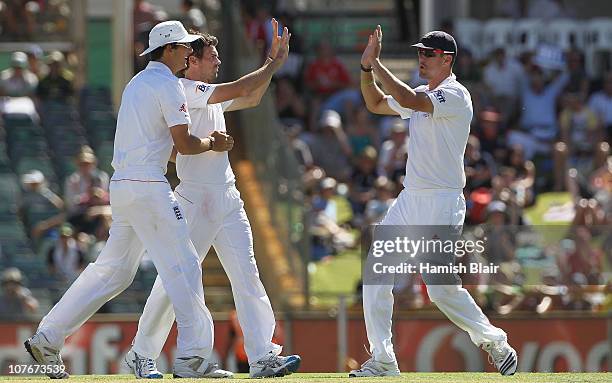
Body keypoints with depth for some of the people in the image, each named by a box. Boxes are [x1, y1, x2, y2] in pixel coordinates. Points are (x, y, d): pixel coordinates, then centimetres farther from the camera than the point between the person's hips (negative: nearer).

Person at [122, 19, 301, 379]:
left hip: (228, 200, 8)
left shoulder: (211, 95, 17)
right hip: (195, 199, -8)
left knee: (247, 274, -3)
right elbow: (237, 90, -16)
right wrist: (275, 64, -7)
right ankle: (142, 354, 11)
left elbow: (251, 98, 25)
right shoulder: (184, 90, -10)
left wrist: (271, 60, 15)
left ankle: (263, 356, -9)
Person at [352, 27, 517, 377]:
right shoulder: (423, 95, 16)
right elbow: (376, 104, 24)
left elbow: (408, 100, -26)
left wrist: (377, 63, -19)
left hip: (442, 205, -9)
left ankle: (494, 341, 10)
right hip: (410, 201, 9)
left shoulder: (455, 95, -13)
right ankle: (382, 361, 2)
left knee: (443, 288, -10)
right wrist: (367, 67, 8)